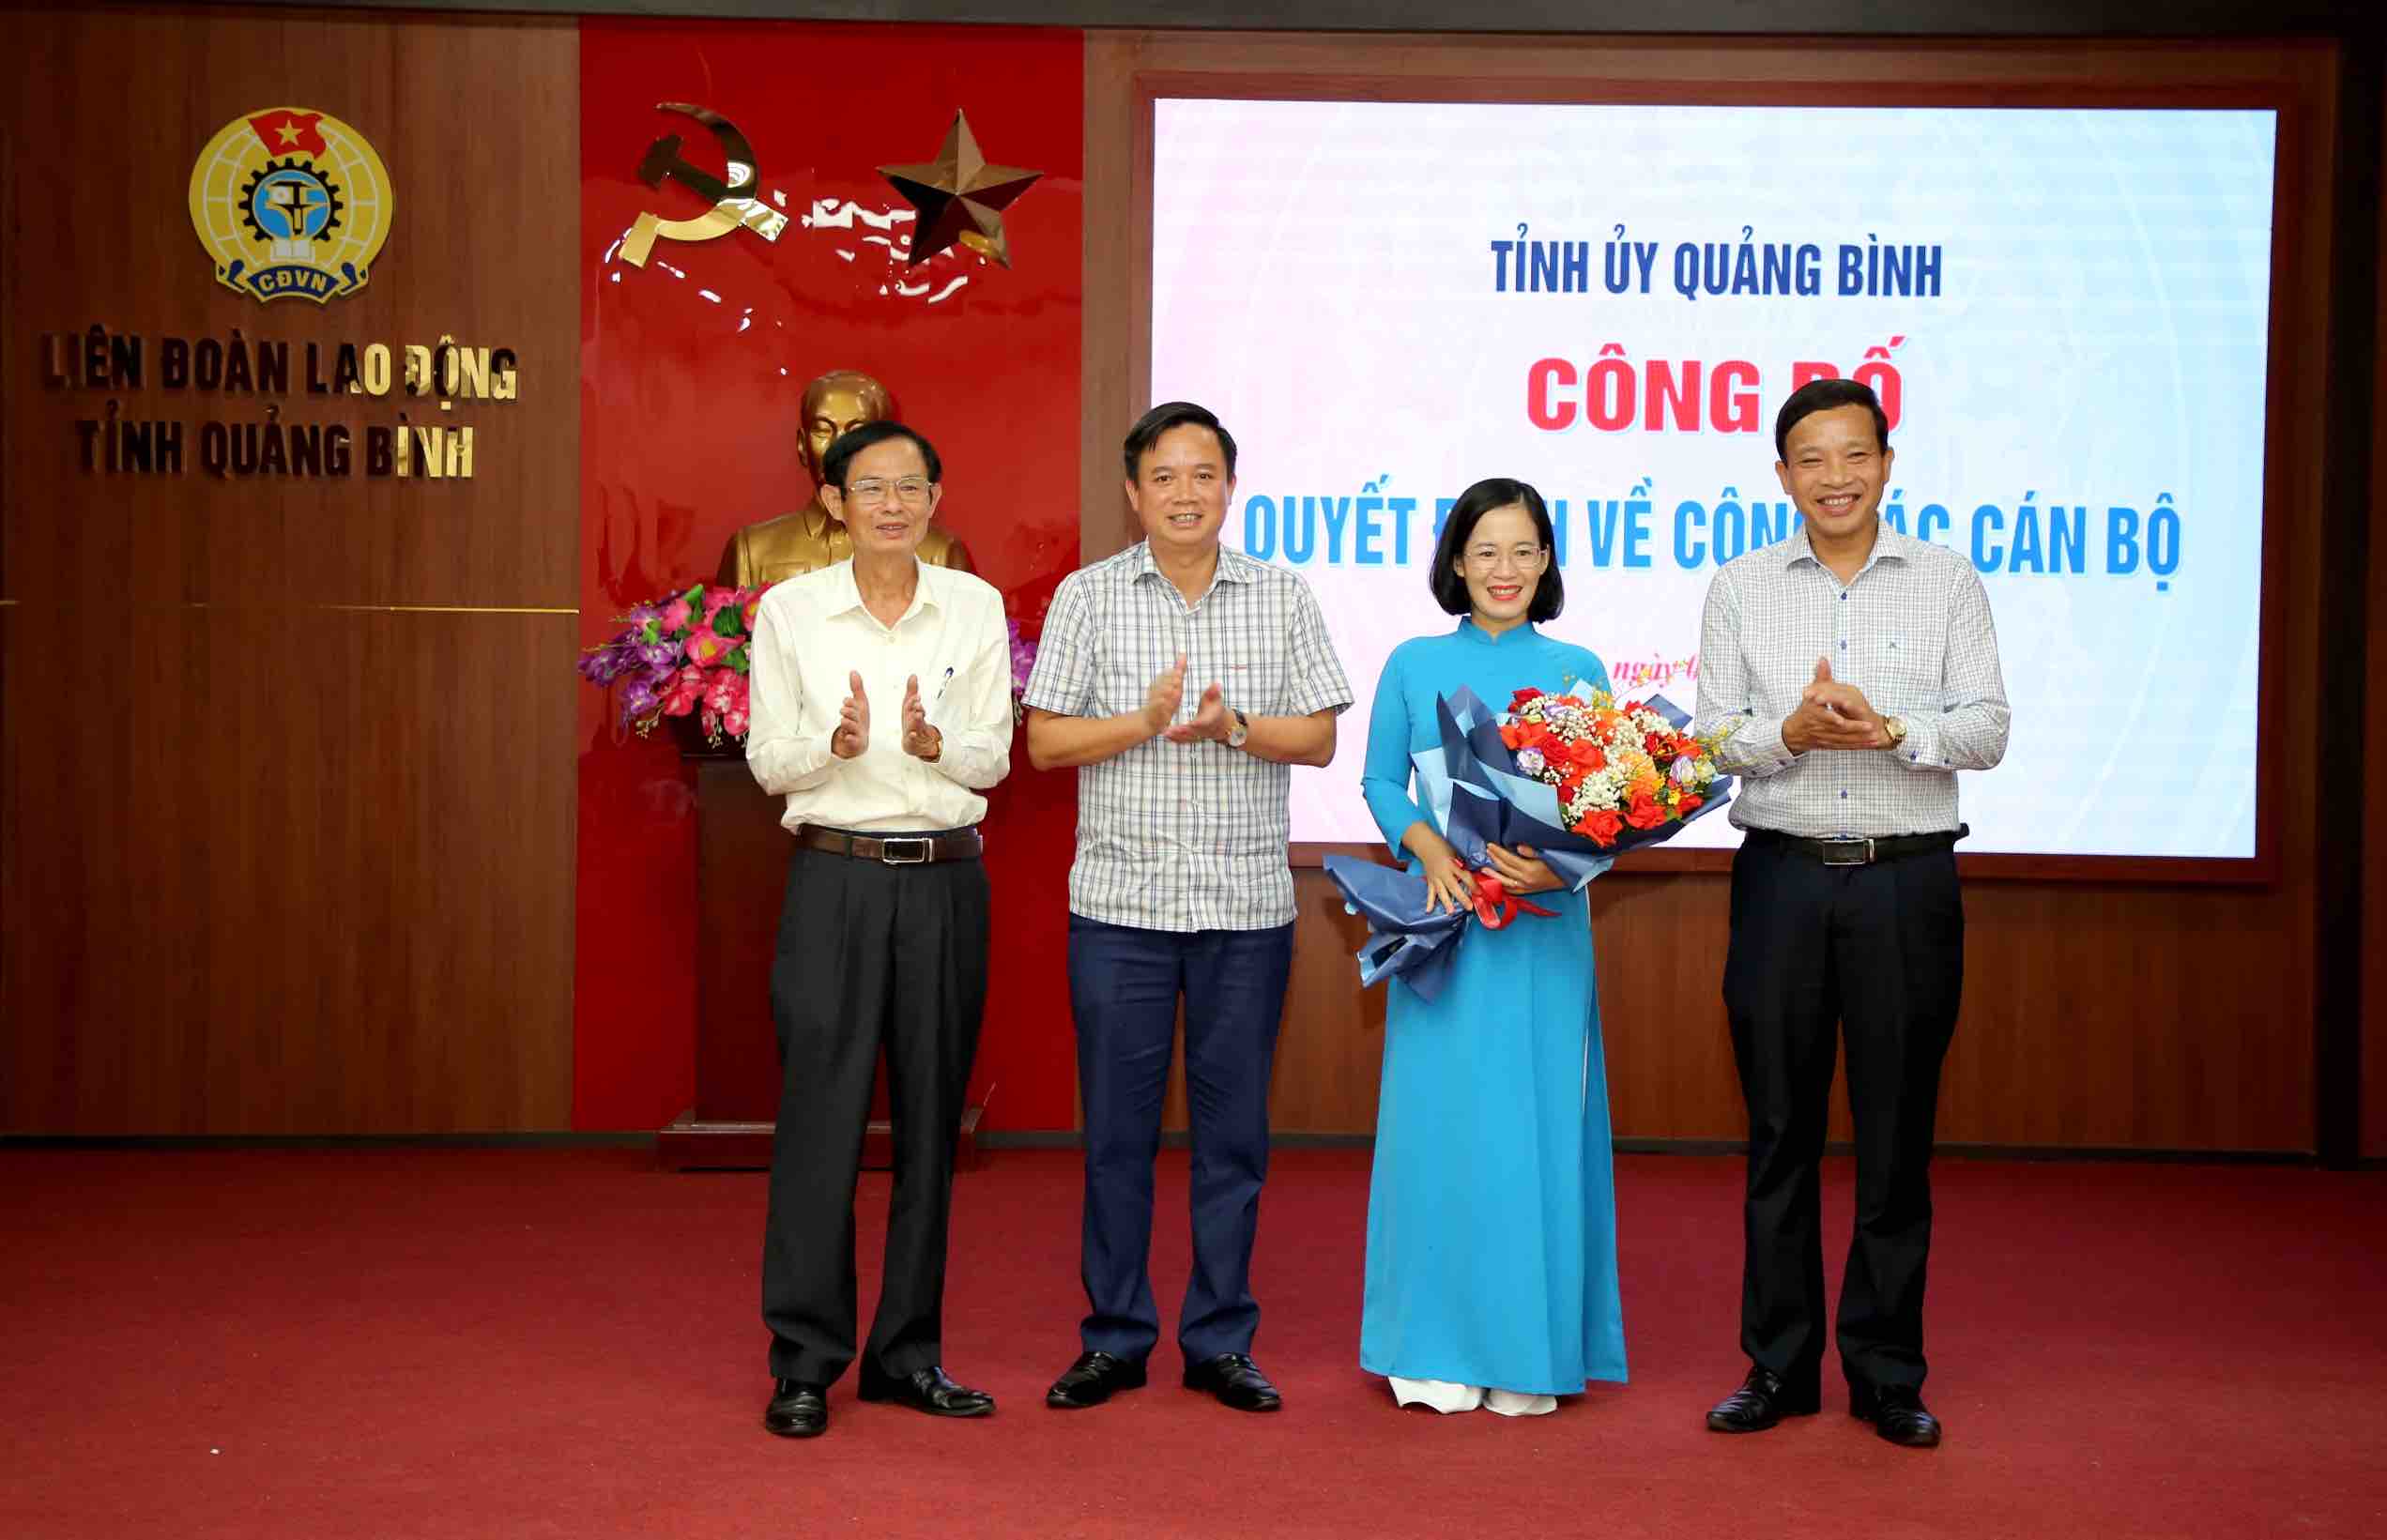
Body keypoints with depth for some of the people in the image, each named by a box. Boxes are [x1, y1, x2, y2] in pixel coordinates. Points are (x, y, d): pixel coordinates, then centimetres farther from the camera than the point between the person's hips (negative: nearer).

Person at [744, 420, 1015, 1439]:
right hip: (836, 877, -2)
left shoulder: (975, 607, 4)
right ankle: (805, 1362, 10)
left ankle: (909, 1353, 19)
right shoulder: (790, 609, 0)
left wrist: (934, 743, -16)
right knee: (821, 1115, -2)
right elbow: (768, 762, 1)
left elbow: (993, 758, 4)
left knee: (931, 1116, 7)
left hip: (945, 881, 2)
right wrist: (837, 745, -19)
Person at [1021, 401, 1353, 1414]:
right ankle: (1115, 1338, 18)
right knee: (1117, 1125, 5)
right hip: (1119, 900, -1)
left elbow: (1319, 738, 4)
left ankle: (1221, 1341, 18)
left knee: (1234, 1128, 6)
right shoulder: (1088, 596, 5)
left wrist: (1230, 726, -13)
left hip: (1247, 905, 1)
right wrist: (1148, 722, -14)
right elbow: (1045, 740, 0)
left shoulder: (1282, 598, 7)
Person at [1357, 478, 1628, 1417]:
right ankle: (1436, 1348, 14)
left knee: (1536, 1124, 2)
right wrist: (1428, 846, -11)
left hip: (1543, 926, 0)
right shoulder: (1412, 664, 7)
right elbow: (1380, 782, 8)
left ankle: (1530, 1348, 14)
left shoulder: (1576, 671, 6)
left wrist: (1563, 862, -16)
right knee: (1436, 1120, 2)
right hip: (1443, 918, 0)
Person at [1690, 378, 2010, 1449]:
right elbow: (1713, 738, 3)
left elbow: (1987, 731, 0)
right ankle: (1778, 1367, 18)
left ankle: (1887, 1375, 17)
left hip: (1908, 880, 0)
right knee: (1780, 1132, 6)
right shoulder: (1741, 588, 8)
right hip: (1783, 877, 1)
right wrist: (1791, 732, -16)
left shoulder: (1947, 582, 6)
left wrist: (1889, 727, -18)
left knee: (1896, 1135, 5)